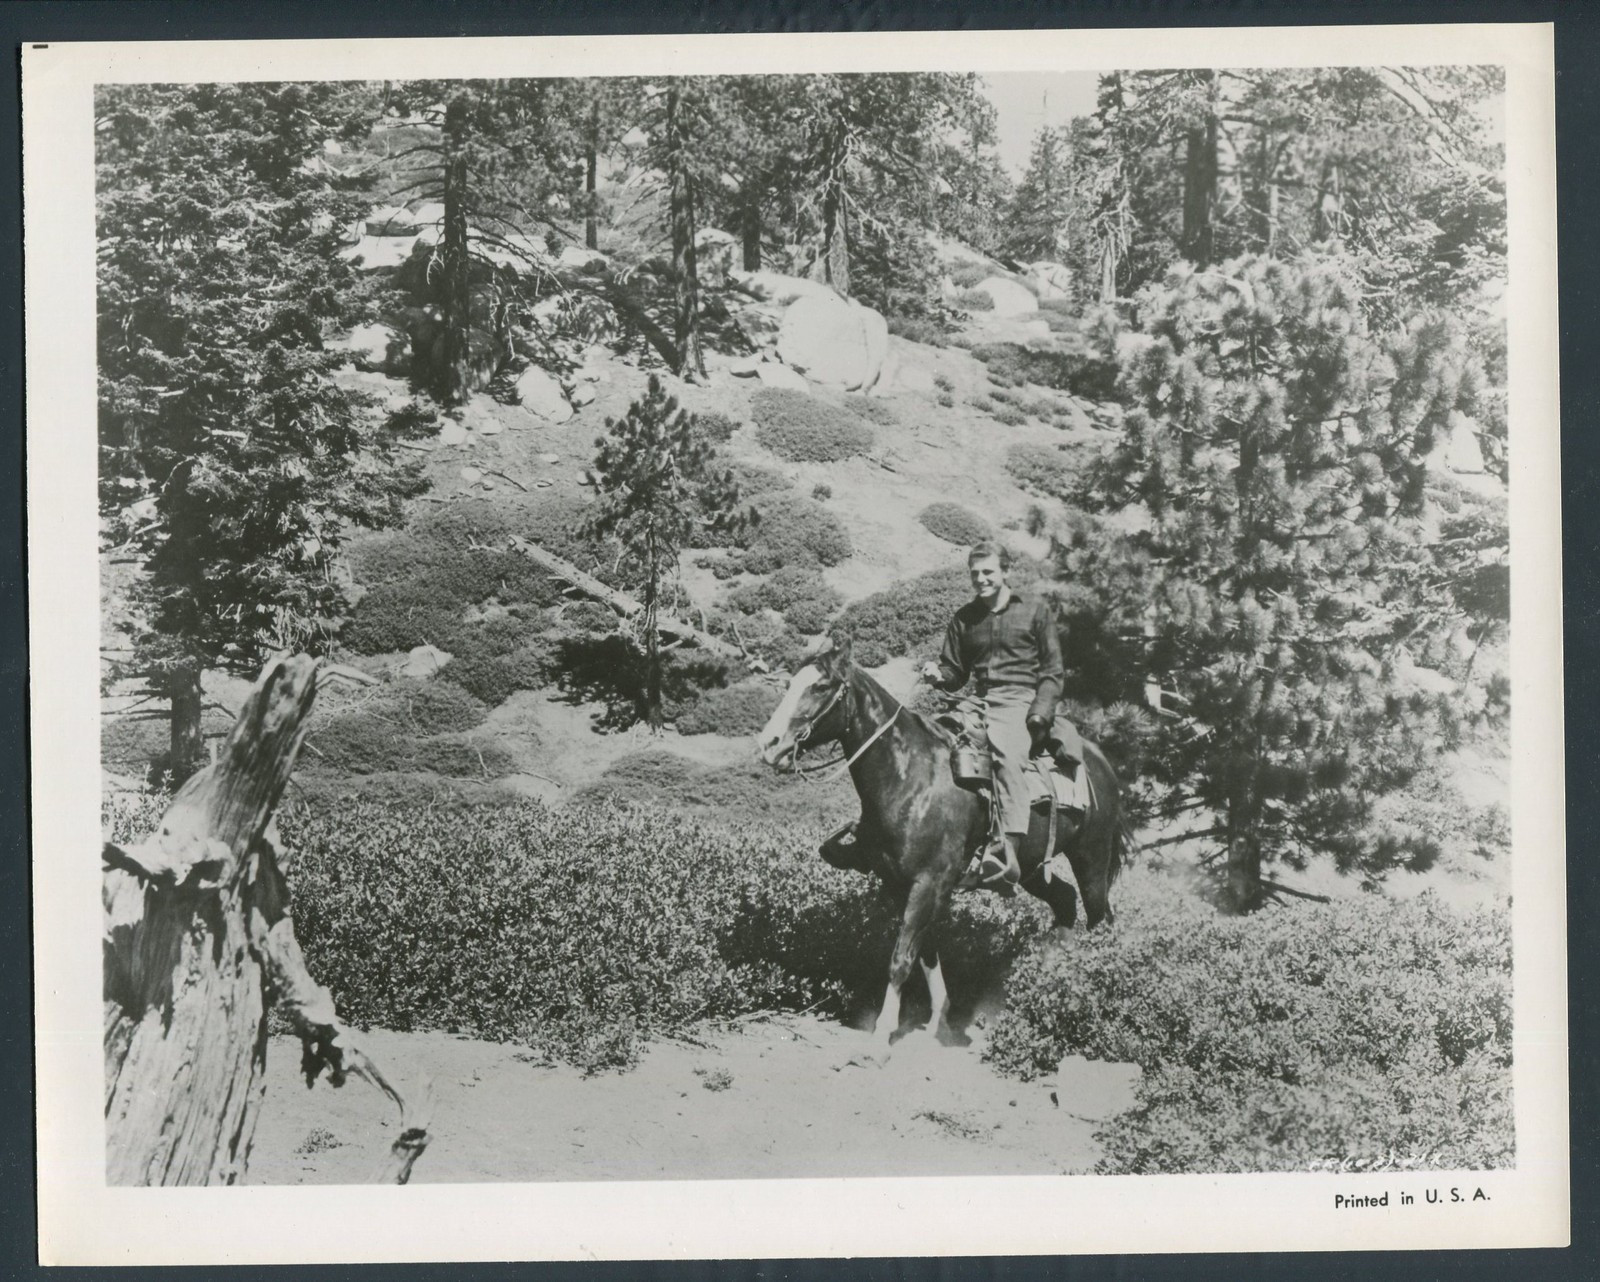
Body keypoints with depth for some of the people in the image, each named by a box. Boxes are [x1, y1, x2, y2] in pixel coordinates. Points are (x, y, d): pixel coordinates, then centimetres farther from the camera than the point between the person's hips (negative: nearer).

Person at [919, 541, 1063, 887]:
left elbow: (1052, 671, 4)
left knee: (1006, 751, -33)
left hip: (1024, 702, -5)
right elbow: (956, 673, 19)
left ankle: (1008, 850, -45)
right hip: (982, 704, 6)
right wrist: (939, 675, -6)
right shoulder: (964, 618, 16)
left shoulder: (1035, 609, 6)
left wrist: (1039, 715, -11)